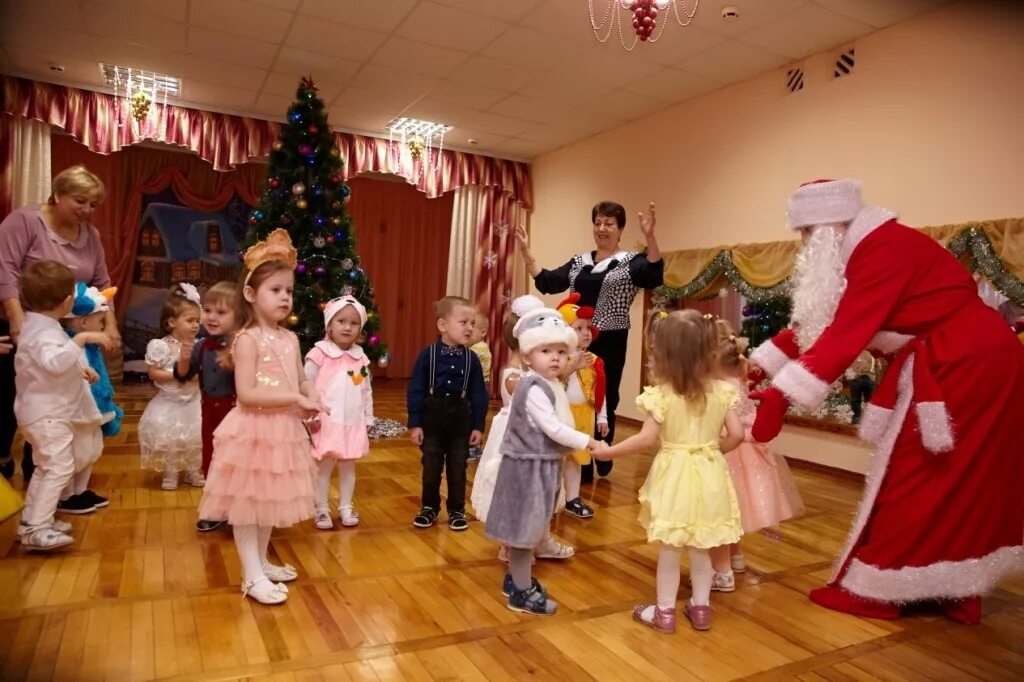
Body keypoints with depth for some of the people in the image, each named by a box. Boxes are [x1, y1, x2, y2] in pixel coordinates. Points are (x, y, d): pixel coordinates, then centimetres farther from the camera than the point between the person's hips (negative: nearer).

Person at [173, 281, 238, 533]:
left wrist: (233, 366, -36)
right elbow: (183, 377, 8)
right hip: (210, 410, 7)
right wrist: (184, 359, -10)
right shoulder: (202, 347, 2)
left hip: (236, 410, -6)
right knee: (210, 460, 16)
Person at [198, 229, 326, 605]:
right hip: (254, 430, -7)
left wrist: (312, 400, -8)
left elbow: (301, 380, 14)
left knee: (270, 499, 18)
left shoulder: (290, 339, 7)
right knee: (248, 502, 5)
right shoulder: (247, 339, -15)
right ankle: (252, 576, 16)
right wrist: (296, 398, -23)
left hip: (284, 430, 7)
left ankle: (261, 561, 34)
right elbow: (246, 394, -22)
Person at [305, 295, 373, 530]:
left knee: (348, 466, 14)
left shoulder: (360, 358, 5)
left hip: (353, 423, 4)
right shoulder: (319, 354, -10)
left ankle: (346, 507, 28)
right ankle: (321, 510, 19)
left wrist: (368, 420, 12)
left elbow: (367, 391, 11)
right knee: (324, 466, 5)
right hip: (326, 422, -4)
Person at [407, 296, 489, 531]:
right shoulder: (428, 354, -10)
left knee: (457, 468, 11)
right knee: (431, 467, 12)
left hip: (461, 419, 1)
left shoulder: (472, 359, -4)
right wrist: (415, 424, -8)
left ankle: (457, 510, 26)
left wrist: (478, 425, -1)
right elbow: (415, 391, -7)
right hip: (432, 417, -1)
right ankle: (429, 507, 29)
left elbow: (479, 395, 1)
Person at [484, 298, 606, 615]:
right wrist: (588, 441, -18)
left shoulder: (549, 385, 8)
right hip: (528, 465, -10)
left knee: (530, 526, 20)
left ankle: (517, 578, 36)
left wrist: (579, 442, 9)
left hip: (543, 464, 10)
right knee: (523, 527, 3)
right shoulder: (534, 388, -22)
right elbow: (553, 429, -25)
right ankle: (522, 592, 15)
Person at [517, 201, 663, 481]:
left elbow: (654, 276, -22)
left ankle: (602, 460, 28)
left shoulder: (630, 262, -2)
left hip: (610, 344, -4)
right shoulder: (578, 262, 12)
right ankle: (581, 466, 20)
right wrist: (526, 251, 4)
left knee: (604, 402, 6)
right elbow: (547, 283, 9)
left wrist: (650, 237, -35)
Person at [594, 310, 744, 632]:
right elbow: (736, 434, -4)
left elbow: (647, 439, -17)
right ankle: (701, 607, 32)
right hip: (707, 475, 4)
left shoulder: (662, 394, -17)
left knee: (669, 548, 10)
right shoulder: (721, 390, -5)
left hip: (675, 475, -4)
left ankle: (665, 612, 23)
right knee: (700, 547, 19)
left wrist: (607, 451, -7)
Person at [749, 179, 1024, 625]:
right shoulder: (861, 250, 8)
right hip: (945, 364, 10)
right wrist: (761, 365, 4)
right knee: (952, 481, 14)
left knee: (917, 478, -3)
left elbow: (847, 332, -32)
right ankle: (953, 593, 26)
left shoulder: (884, 248, -23)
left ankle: (875, 591, 10)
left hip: (966, 362, -10)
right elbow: (813, 322, 9)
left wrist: (782, 395, -35)